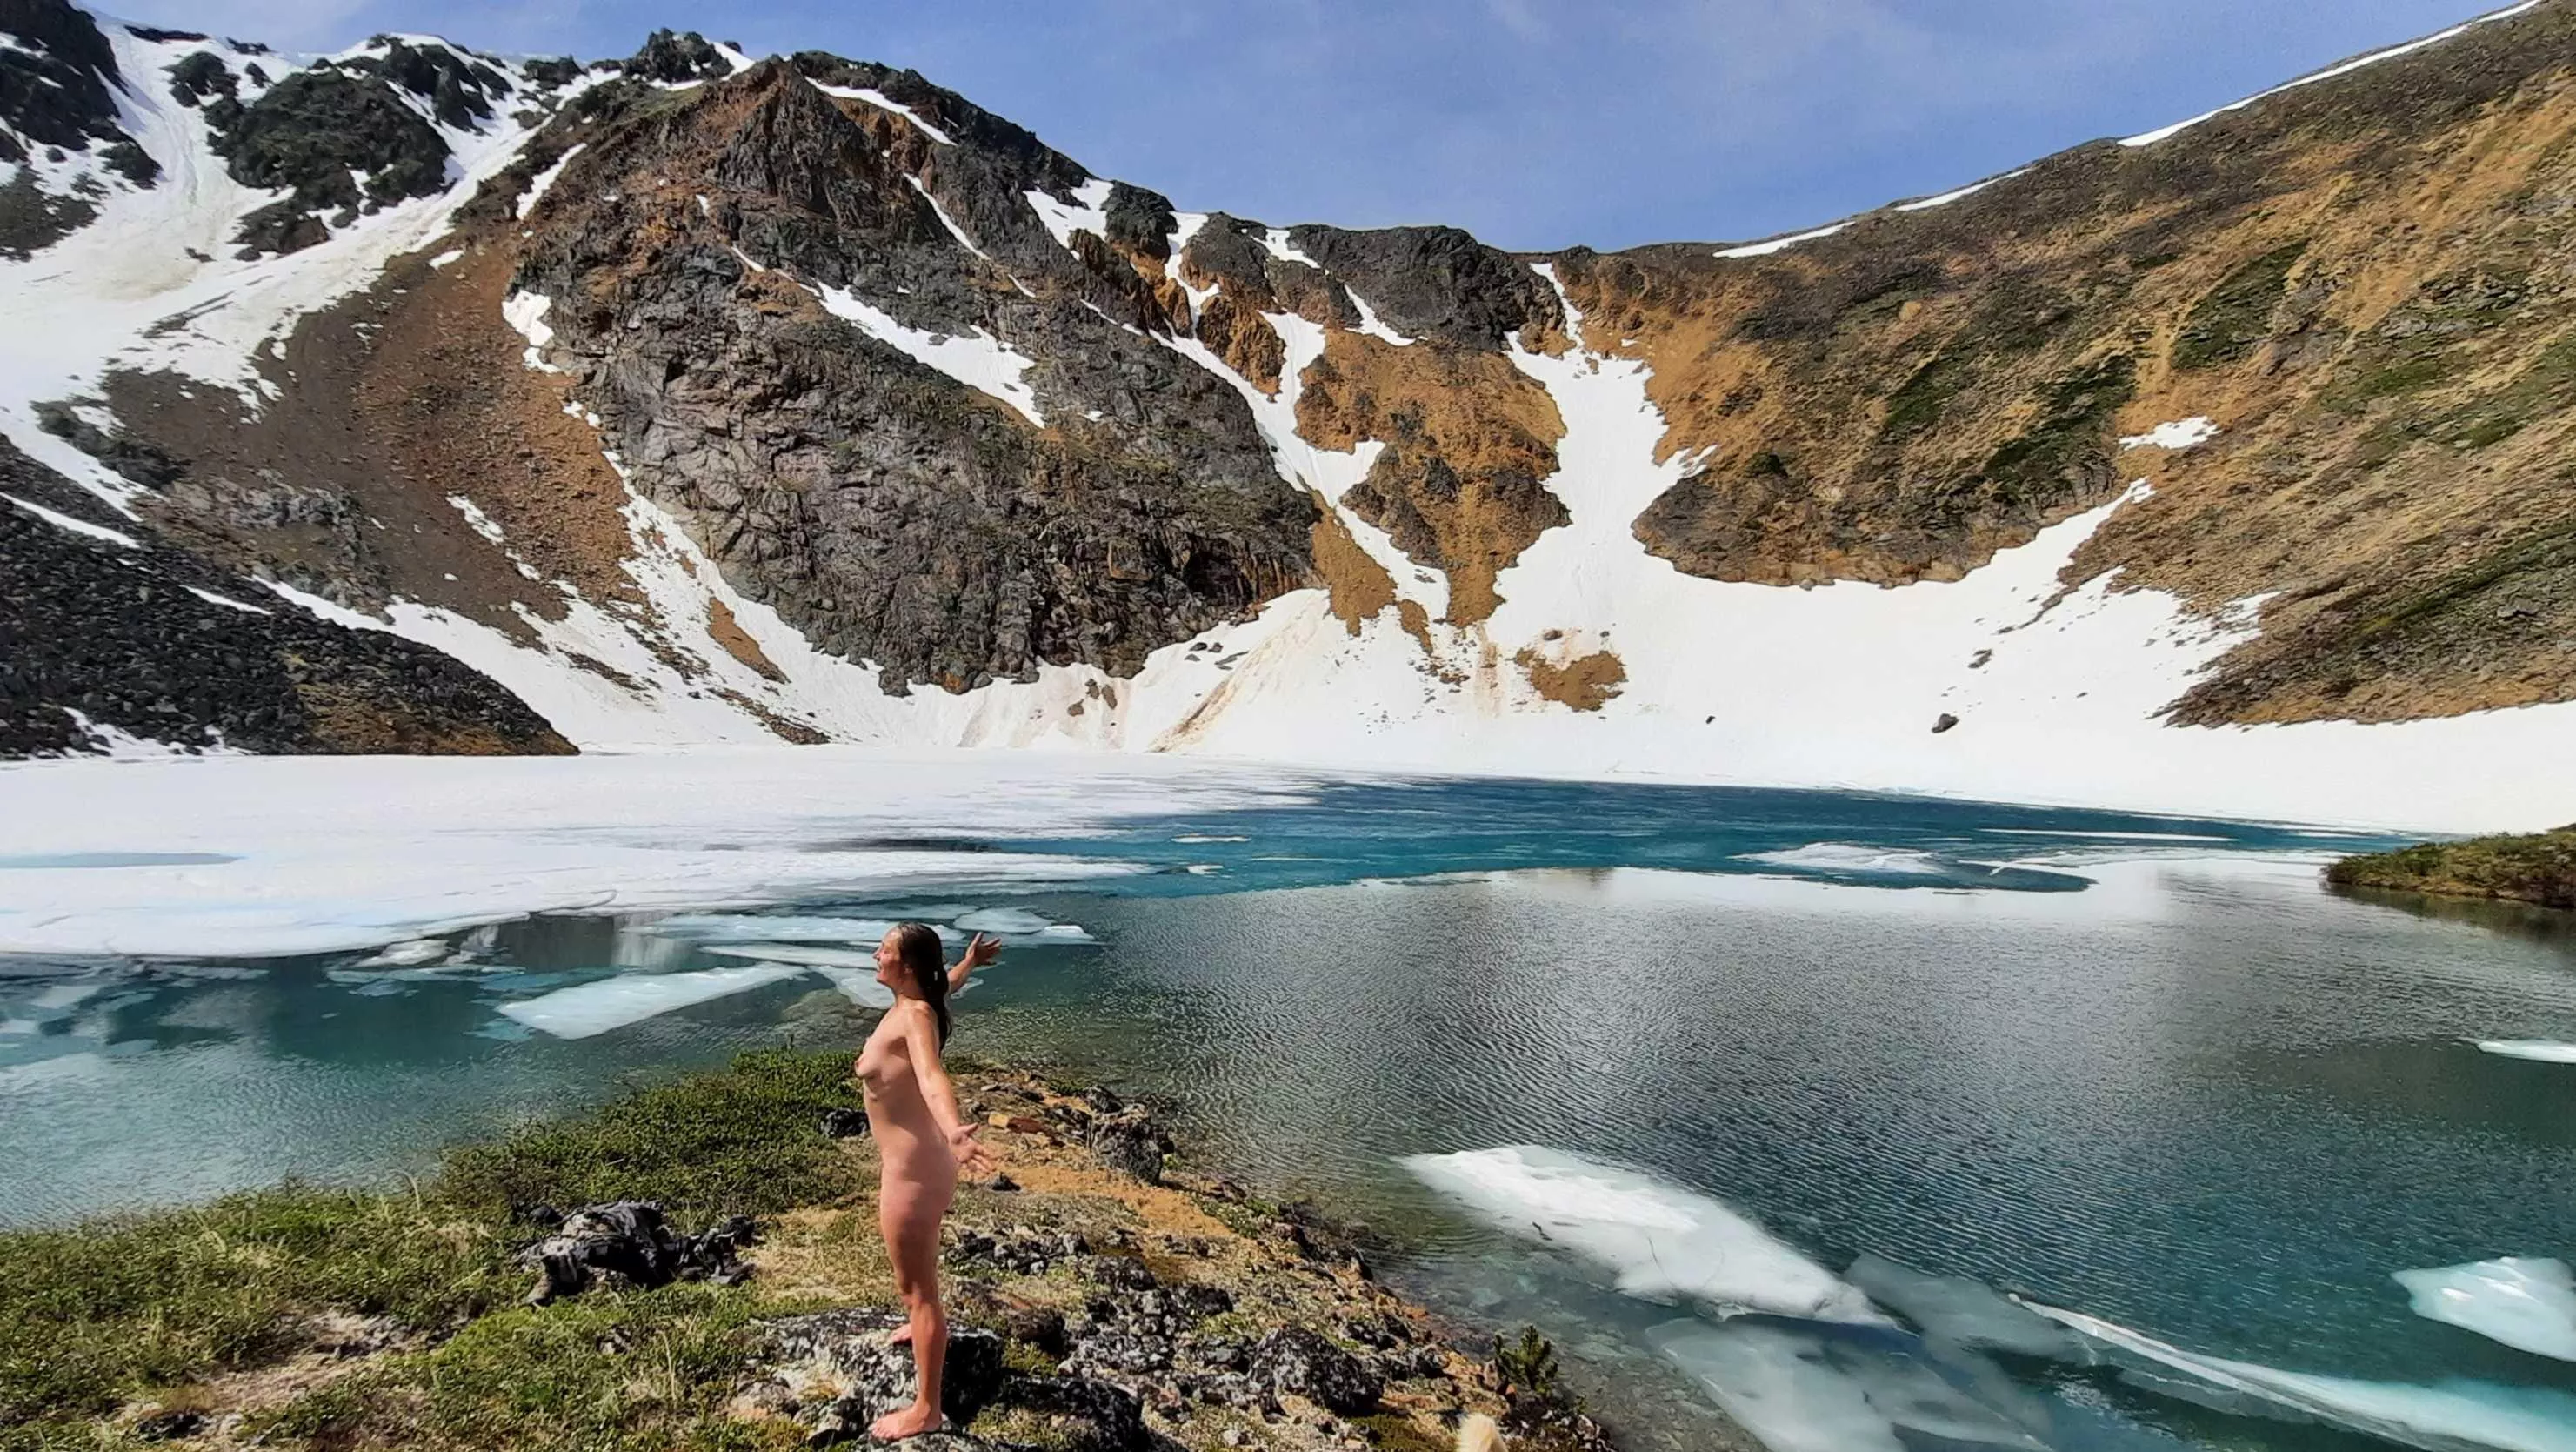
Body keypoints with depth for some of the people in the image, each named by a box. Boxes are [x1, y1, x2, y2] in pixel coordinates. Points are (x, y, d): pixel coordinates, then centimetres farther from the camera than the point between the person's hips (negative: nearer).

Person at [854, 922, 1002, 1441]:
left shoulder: (915, 1017, -27)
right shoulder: (915, 1002, 0)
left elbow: (932, 1077, -47)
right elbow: (950, 982, 25)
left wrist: (954, 1130, -66)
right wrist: (970, 962, 47)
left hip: (913, 1169, -10)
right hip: (913, 1160, 10)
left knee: (917, 1287, 2)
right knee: (914, 1270, 35)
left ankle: (926, 1411, 13)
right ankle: (924, 1327, 61)